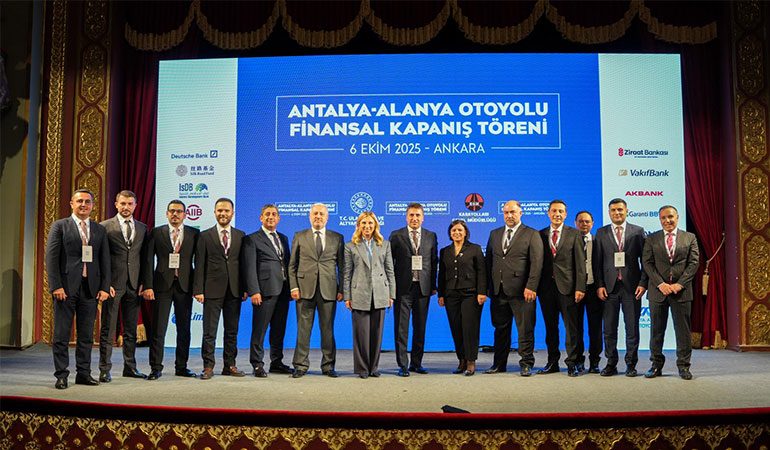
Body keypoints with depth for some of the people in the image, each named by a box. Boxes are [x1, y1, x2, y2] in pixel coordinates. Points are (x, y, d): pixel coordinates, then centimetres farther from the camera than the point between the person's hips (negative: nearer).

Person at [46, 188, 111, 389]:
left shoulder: (100, 230, 13)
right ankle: (61, 375, 10)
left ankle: (84, 373, 16)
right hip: (66, 287, -3)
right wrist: (56, 286, -11)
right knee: (62, 334, 2)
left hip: (90, 288, 3)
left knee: (87, 335, 8)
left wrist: (104, 287, 1)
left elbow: (105, 260, 10)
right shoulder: (60, 226, 3)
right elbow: (51, 257, -3)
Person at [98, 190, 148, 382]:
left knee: (131, 330, 10)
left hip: (134, 284, 4)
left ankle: (130, 367, 18)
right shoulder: (105, 227, 0)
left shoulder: (142, 228, 12)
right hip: (113, 284, -4)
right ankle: (105, 369, 7)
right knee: (107, 329, 1)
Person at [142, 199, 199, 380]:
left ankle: (181, 367, 18)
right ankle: (156, 368, 9)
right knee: (158, 329, 0)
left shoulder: (194, 234, 6)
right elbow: (148, 261, 1)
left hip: (185, 285, 1)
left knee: (184, 329, 7)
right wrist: (148, 286, -8)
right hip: (162, 285, -1)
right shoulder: (156, 232, 5)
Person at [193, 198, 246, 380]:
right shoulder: (205, 236, 3)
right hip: (212, 289, -2)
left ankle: (230, 365, 18)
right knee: (209, 331, 0)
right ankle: (208, 366, 8)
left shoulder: (240, 236, 10)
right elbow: (200, 265, -1)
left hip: (234, 290, 3)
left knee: (232, 330, 9)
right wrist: (198, 290, -7)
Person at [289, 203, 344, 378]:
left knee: (328, 329, 4)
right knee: (303, 328, 2)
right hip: (305, 288, 0)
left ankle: (328, 365, 13)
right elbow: (292, 265, 8)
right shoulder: (299, 236, 10)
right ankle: (300, 365, 10)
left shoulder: (337, 238, 10)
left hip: (328, 289, 0)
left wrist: (341, 289, 2)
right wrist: (293, 287, -2)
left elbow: (342, 266, 9)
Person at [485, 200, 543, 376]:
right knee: (500, 328, 10)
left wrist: (531, 287, -15)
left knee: (525, 328, 0)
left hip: (521, 291, -4)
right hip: (498, 290, 4)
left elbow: (536, 263, -6)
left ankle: (526, 363, 10)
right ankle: (499, 363, 19)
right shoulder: (494, 234, 16)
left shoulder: (532, 235, 2)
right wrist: (489, 286, 8)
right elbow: (489, 261, 16)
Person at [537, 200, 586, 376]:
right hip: (546, 287, 2)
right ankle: (552, 362, 17)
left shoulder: (574, 234, 4)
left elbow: (580, 263, -1)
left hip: (567, 286, -2)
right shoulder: (540, 235, 10)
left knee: (571, 327, 0)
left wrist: (580, 287, -10)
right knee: (550, 327, 9)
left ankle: (572, 363, 9)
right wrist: (535, 286, 0)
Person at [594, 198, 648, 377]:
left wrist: (643, 283, -6)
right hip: (609, 286, 1)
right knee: (609, 328, 4)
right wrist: (599, 285, -3)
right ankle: (611, 363, 13)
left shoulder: (638, 231, 6)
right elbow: (597, 262, 6)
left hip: (632, 286, -1)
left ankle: (631, 364, 14)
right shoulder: (601, 233, 9)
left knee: (632, 327, 4)